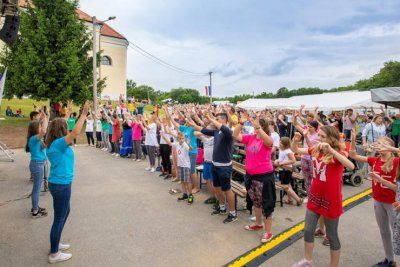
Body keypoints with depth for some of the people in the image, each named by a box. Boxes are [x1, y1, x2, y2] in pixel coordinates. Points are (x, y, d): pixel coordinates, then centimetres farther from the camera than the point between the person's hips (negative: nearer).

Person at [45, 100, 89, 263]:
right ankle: (54, 254, 18)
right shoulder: (58, 143, -21)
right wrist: (84, 114, -27)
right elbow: (75, 132, -33)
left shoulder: (53, 144, 7)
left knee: (65, 212, 25)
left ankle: (55, 244, 40)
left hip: (59, 183, 10)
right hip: (61, 185, -10)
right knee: (59, 218, 3)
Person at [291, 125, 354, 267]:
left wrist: (331, 150, -43)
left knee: (332, 236, 12)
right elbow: (295, 150, 7)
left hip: (330, 199, -6)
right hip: (315, 197, 6)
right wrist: (295, 140, -14)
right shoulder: (316, 150, -1)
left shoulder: (338, 153, -17)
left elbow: (351, 166, -37)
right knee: (308, 231, 16)